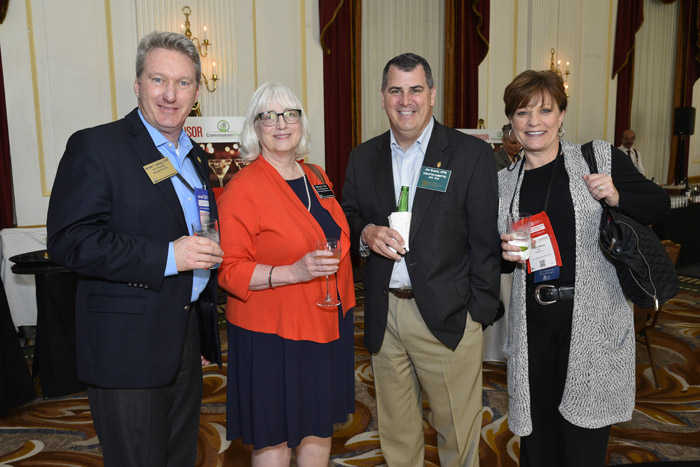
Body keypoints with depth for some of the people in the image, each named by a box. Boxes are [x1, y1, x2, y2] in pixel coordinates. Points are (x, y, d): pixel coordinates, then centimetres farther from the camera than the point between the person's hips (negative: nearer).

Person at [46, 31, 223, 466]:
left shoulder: (195, 156, 13)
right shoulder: (95, 146, -10)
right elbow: (69, 241, -19)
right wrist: (166, 256, -26)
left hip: (188, 338, 7)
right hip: (128, 346, -7)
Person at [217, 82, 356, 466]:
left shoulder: (316, 178, 8)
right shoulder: (242, 189, -13)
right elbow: (229, 269, -15)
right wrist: (294, 272, -27)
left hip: (327, 325, 7)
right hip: (272, 334, -6)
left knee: (319, 428, 18)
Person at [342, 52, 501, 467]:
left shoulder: (473, 154, -4)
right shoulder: (364, 157, 8)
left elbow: (485, 242, -6)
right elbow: (347, 217, 13)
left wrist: (480, 312, -10)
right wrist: (365, 232, -10)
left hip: (447, 314, -3)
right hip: (383, 313, 4)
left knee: (458, 428, 11)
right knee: (396, 428, 19)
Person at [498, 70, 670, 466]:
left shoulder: (601, 158, -1)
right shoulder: (504, 182, 7)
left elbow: (659, 206, 4)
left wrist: (615, 197, -15)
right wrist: (506, 253, -7)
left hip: (594, 318, -2)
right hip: (533, 319, 3)